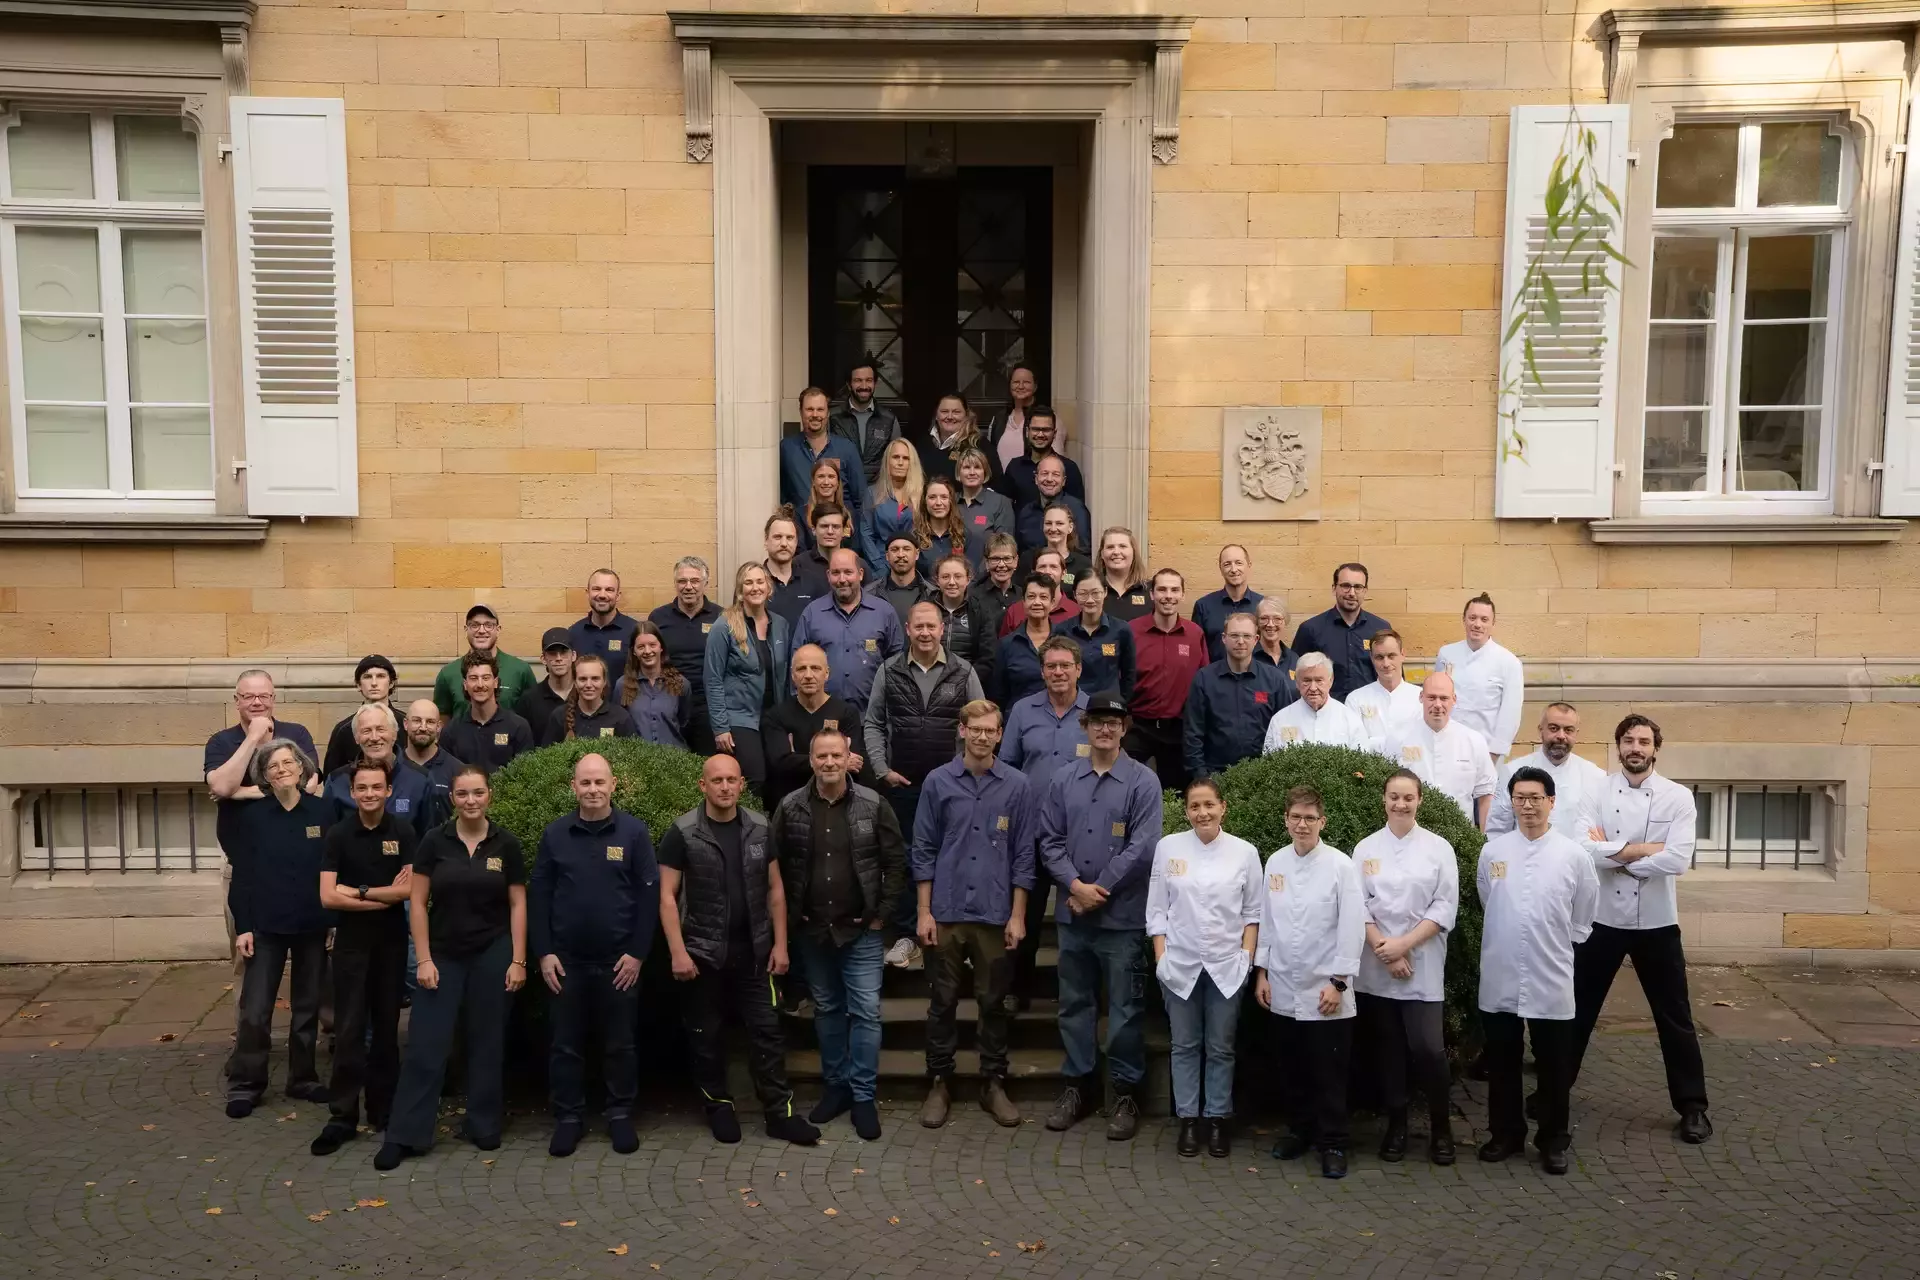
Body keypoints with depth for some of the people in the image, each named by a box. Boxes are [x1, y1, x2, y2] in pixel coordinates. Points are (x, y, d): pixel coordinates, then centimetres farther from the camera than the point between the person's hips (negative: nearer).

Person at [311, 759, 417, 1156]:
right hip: (351, 942, -1)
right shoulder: (338, 834, -4)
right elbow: (328, 897, -12)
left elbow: (411, 889, -9)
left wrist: (359, 891, -12)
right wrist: (386, 895, -12)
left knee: (386, 1027, 9)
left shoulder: (403, 833, -3)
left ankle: (382, 1109, 19)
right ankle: (342, 1116, 2)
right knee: (349, 1030, -2)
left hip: (392, 941, 1)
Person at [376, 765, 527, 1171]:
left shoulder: (506, 844, -2)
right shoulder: (434, 841, -3)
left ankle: (483, 1125, 21)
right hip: (443, 955, 0)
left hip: (492, 955, 0)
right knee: (425, 1044, 0)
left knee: (486, 1043, 9)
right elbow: (417, 902, -1)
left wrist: (518, 960, -4)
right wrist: (423, 959, -7)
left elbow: (517, 904, 1)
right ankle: (404, 1135, 6)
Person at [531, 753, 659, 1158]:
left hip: (619, 960, -1)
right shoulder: (555, 833, 2)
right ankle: (568, 1117, 22)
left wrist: (637, 952, -8)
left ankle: (620, 1115, 23)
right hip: (565, 960, 2)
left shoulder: (634, 831, -3)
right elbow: (538, 895, 4)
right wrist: (544, 952, -3)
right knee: (566, 1044, 9)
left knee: (619, 1044, 9)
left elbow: (649, 894, -4)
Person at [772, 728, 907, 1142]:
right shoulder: (790, 808, -3)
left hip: (861, 930, -2)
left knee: (866, 1011, -1)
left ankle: (863, 1095, 9)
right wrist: (791, 917, 0)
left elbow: (896, 861, -3)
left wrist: (883, 913, -6)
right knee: (826, 1009, 14)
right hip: (812, 931, 2)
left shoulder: (872, 804, -7)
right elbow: (776, 867, 4)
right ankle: (836, 1085, 27)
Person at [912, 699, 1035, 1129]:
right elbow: (924, 850, 1)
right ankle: (939, 1082, 21)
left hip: (996, 914, 0)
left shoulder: (1017, 785, -1)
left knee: (993, 1002, 9)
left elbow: (1023, 854, 1)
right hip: (946, 912, 0)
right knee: (943, 1001, 8)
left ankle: (994, 1084, 22)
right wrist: (924, 912, -2)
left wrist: (1018, 915, -2)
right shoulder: (938, 782, -1)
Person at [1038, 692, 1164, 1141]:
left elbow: (1142, 847, -11)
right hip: (1072, 914, 4)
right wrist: (1076, 885, -11)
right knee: (1074, 1003, 12)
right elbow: (1050, 841, 3)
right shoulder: (1063, 780, 6)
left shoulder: (1143, 781, -5)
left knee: (1125, 1008, 4)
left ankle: (1126, 1093, 16)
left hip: (1122, 915, -3)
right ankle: (1078, 1084, 25)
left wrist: (1099, 892, -11)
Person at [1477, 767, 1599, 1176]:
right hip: (1499, 980, 2)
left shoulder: (1574, 855, -3)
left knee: (1554, 1066, 8)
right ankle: (1506, 1133, 26)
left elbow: (1582, 919, 7)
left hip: (1551, 981, -1)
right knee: (1501, 1063, 12)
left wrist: (1552, 945, 9)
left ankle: (1553, 1141, 21)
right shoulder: (1492, 852, 0)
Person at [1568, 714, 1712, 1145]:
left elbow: (1677, 860, -19)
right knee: (1578, 1009, 12)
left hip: (1656, 921, -1)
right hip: (1602, 918, 1)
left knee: (1674, 1017, 8)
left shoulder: (1678, 797, -6)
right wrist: (1643, 848, -21)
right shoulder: (1596, 792, -4)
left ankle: (1692, 1106, 21)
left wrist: (1613, 854, -15)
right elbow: (1583, 849, -19)